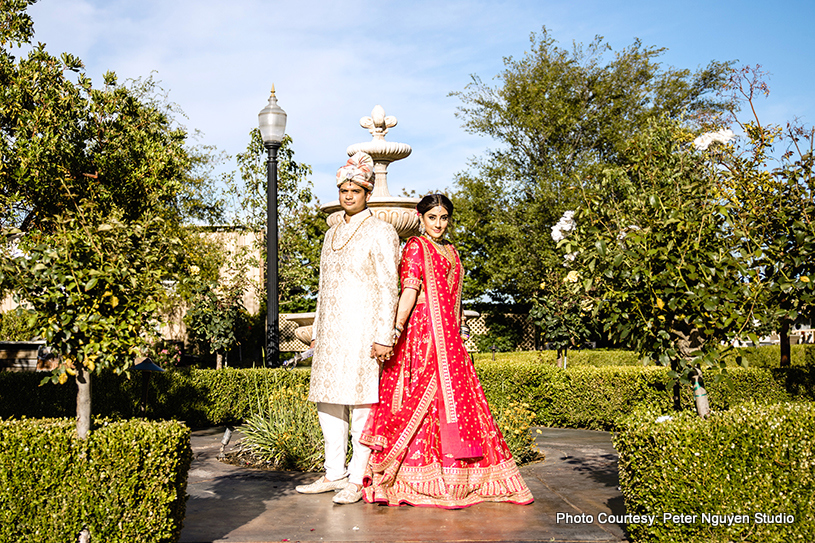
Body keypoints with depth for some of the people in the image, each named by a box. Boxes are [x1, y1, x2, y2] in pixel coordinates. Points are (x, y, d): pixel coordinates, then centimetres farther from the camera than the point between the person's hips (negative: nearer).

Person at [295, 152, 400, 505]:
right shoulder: (332, 235, 19)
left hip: (363, 328, -7)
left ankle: (358, 479, 2)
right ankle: (335, 473, 18)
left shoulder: (381, 233, -3)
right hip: (332, 330, 8)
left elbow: (388, 287, -10)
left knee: (361, 402, -6)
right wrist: (317, 332, 19)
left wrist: (384, 336, -16)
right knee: (327, 400, 8)